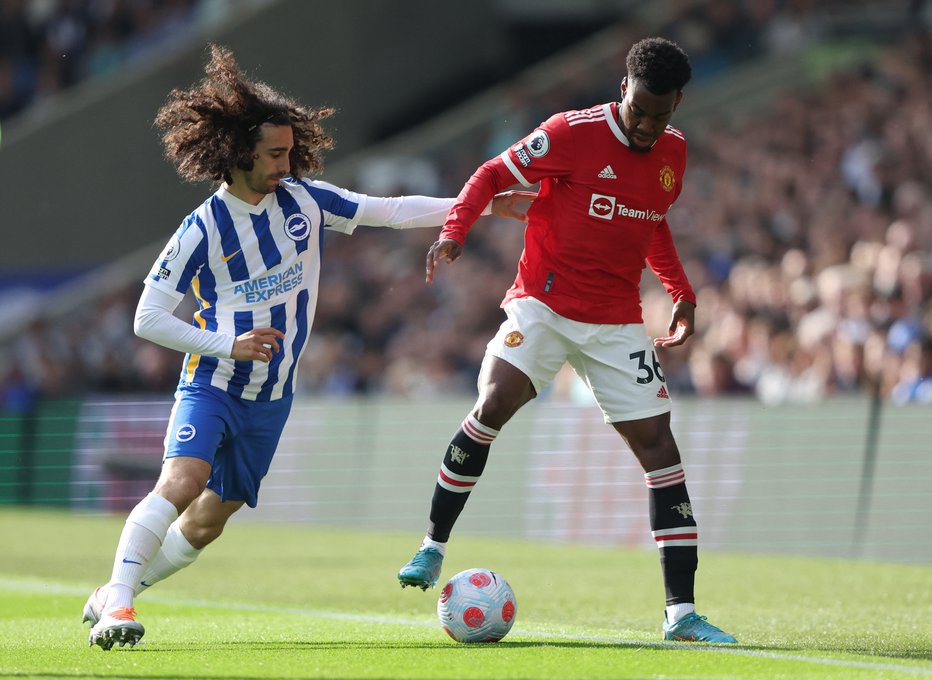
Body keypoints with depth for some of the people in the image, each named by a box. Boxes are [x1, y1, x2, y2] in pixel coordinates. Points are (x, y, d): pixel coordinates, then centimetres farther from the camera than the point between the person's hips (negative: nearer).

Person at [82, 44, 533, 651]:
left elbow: (390, 212, 3)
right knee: (182, 483, -29)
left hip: (271, 397, 5)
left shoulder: (303, 199, -2)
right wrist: (229, 344, -20)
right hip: (212, 384, -5)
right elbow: (148, 318, -11)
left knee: (207, 522, 8)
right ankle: (117, 603, -28)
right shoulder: (202, 230, -14)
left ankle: (111, 597, 23)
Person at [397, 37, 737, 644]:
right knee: (493, 406, -24)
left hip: (617, 322, 4)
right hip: (544, 303, -4)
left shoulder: (673, 150, 6)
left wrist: (682, 293, 18)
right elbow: (494, 174, -4)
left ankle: (681, 613, -2)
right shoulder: (572, 133, -11)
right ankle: (433, 548, -6)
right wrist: (454, 232, -18)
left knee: (657, 443, -5)